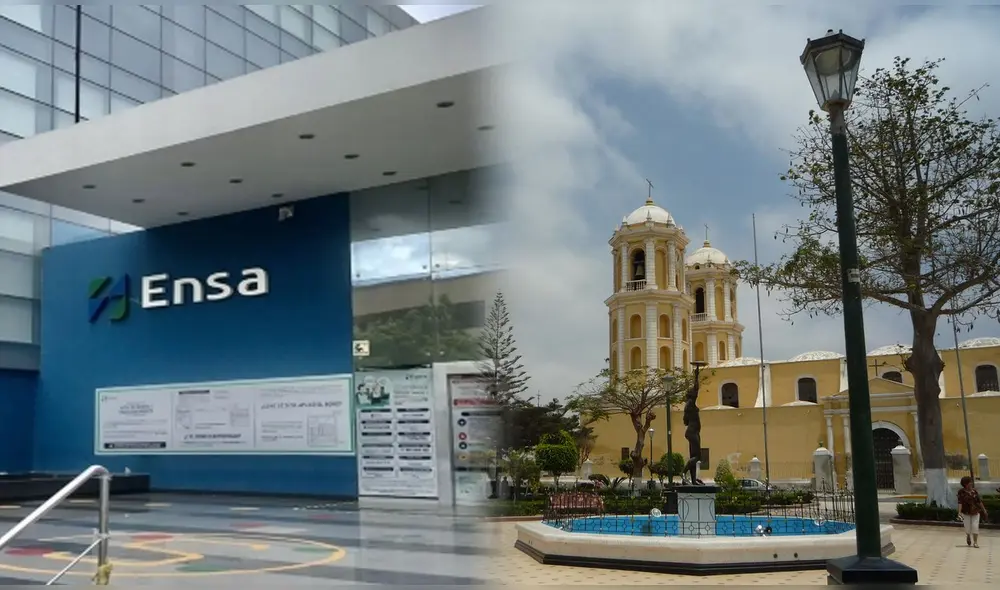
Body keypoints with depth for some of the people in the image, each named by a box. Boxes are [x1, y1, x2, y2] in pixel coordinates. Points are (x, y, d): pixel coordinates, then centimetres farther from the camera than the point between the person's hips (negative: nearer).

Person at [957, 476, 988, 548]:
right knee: (968, 528, 5)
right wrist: (959, 513, -25)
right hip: (966, 512, -2)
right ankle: (968, 536, 38)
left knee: (975, 526, -5)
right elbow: (960, 502, -18)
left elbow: (979, 501, 7)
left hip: (975, 512, 2)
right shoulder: (961, 491, -12)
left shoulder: (974, 491, 0)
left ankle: (975, 542, 5)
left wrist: (984, 510, 8)